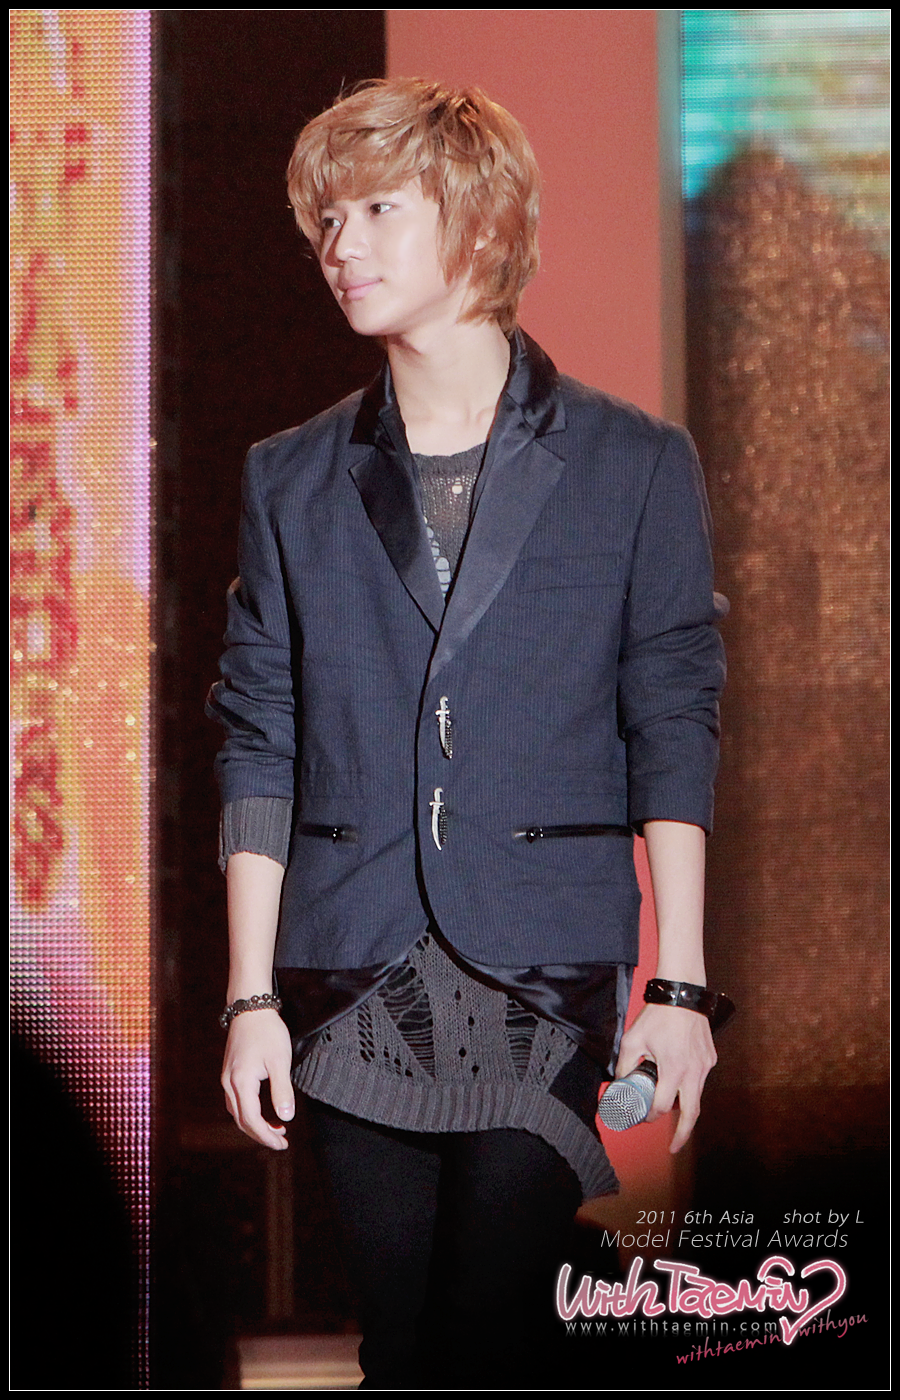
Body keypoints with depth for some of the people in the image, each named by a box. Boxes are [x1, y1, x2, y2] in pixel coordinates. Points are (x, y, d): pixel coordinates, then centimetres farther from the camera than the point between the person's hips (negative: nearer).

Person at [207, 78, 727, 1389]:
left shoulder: (634, 465, 4)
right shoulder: (293, 482, 11)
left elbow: (675, 739, 2)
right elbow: (259, 754, 9)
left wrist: (679, 985, -4)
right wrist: (252, 997, 4)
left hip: (548, 984, -2)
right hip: (353, 991, 3)